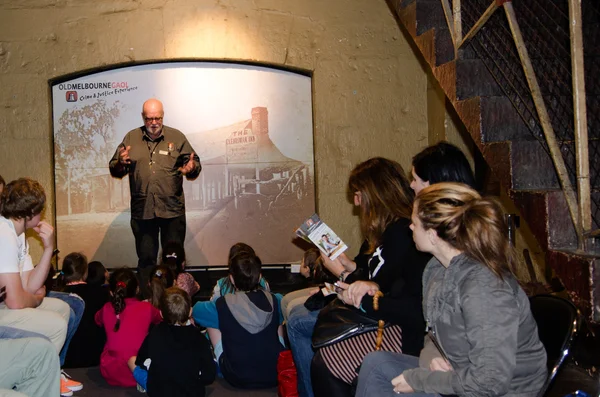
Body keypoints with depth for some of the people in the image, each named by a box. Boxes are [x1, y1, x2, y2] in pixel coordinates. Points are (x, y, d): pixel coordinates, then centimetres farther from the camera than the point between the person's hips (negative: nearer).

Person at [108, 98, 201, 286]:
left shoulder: (176, 137, 5)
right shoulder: (131, 138, 8)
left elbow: (195, 164, 7)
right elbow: (114, 170, 10)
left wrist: (192, 168, -17)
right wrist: (120, 164, -13)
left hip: (172, 209, -1)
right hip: (142, 211, 1)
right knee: (145, 259, 11)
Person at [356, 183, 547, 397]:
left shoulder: (484, 289, -30)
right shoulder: (438, 267, -2)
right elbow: (436, 331, 12)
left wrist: (418, 380, -19)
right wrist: (431, 355, -10)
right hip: (458, 373, 8)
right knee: (376, 364, 3)